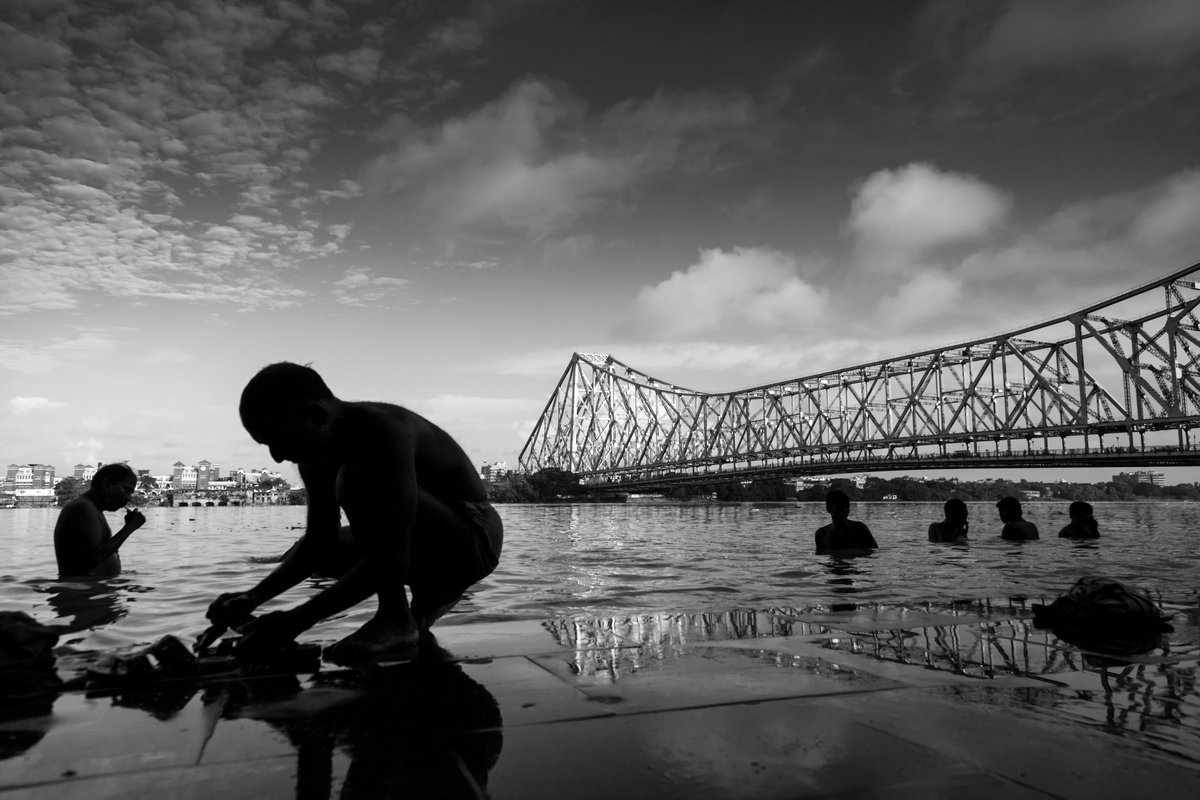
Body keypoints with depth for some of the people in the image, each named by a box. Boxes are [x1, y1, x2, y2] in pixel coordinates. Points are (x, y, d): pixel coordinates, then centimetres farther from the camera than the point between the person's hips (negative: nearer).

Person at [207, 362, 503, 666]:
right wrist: (254, 597, -3)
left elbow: (390, 558, -34)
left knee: (359, 479, -30)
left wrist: (297, 619, -32)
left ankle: (395, 619, -17)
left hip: (478, 538, -9)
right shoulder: (317, 457, 0)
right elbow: (319, 543, 9)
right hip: (432, 547, 9)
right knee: (301, 554, 9)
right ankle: (431, 594, 17)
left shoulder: (384, 431, -29)